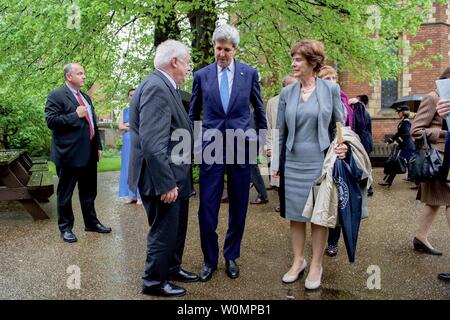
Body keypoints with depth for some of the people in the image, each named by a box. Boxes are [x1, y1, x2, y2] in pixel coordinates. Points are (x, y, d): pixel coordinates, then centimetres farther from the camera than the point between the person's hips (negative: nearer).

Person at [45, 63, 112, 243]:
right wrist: (75, 115, -18)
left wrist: (98, 146, 14)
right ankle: (65, 228, 18)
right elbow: (51, 121, -17)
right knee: (65, 193, 6)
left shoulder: (86, 97, 17)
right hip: (69, 154, -7)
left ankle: (91, 222, 30)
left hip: (89, 154, 7)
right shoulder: (56, 96, -7)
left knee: (89, 191, 17)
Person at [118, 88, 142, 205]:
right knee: (129, 167, 3)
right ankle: (131, 195, 8)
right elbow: (120, 126, 3)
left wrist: (128, 125, -7)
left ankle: (140, 196, -3)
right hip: (127, 142, 4)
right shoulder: (125, 111, 15)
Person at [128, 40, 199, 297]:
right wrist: (166, 184, -25)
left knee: (177, 227, 23)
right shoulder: (156, 88, -21)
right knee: (164, 231, 6)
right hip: (162, 178, -10)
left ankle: (172, 267, 42)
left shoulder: (166, 87, 11)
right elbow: (152, 143, -27)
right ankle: (154, 281, 25)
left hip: (175, 176, 10)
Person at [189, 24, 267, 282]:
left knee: (239, 209, 9)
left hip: (241, 149, 1)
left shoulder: (249, 73, 3)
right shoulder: (202, 75, 4)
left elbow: (259, 109, 14)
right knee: (207, 209, 0)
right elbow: (193, 114, 13)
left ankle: (231, 256, 28)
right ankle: (210, 259, 20)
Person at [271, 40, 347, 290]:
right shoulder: (287, 93, 5)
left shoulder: (331, 89, -1)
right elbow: (281, 131, 8)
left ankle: (316, 265, 20)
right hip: (293, 163, 3)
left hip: (320, 162, -2)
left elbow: (339, 125, 6)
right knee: (295, 213, 10)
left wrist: (343, 145, -10)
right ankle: (298, 260, 25)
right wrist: (276, 163, 6)